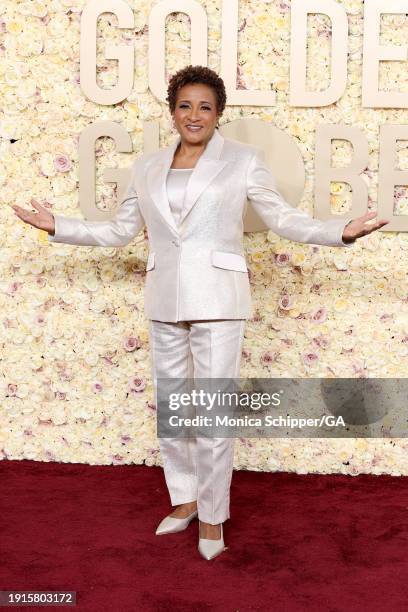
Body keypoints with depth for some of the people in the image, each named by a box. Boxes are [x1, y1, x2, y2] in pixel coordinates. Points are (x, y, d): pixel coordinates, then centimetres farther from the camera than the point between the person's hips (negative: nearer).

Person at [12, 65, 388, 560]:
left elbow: (282, 218, 1)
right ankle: (184, 499, 31)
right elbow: (118, 231, 16)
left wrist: (341, 232, -12)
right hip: (164, 300, 4)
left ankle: (212, 515, 15)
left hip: (216, 298, -4)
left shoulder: (243, 160, 1)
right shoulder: (147, 167, 11)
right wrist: (57, 226, 12)